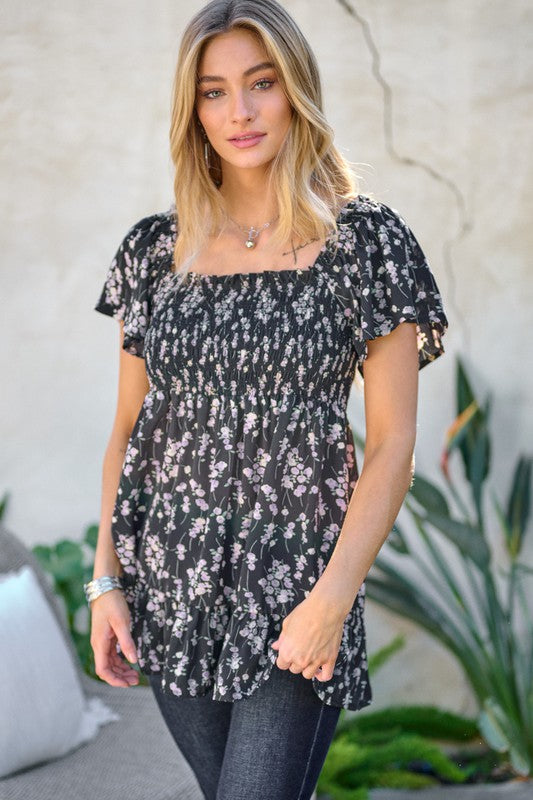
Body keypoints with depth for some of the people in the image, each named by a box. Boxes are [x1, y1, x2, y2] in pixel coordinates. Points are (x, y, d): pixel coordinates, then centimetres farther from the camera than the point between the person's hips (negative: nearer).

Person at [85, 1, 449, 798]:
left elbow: (393, 444, -7)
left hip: (294, 586, -4)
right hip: (170, 585, 4)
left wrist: (332, 599, -15)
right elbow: (129, 427, 10)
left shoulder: (364, 241, -5)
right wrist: (106, 578, 3)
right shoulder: (154, 250, 6)